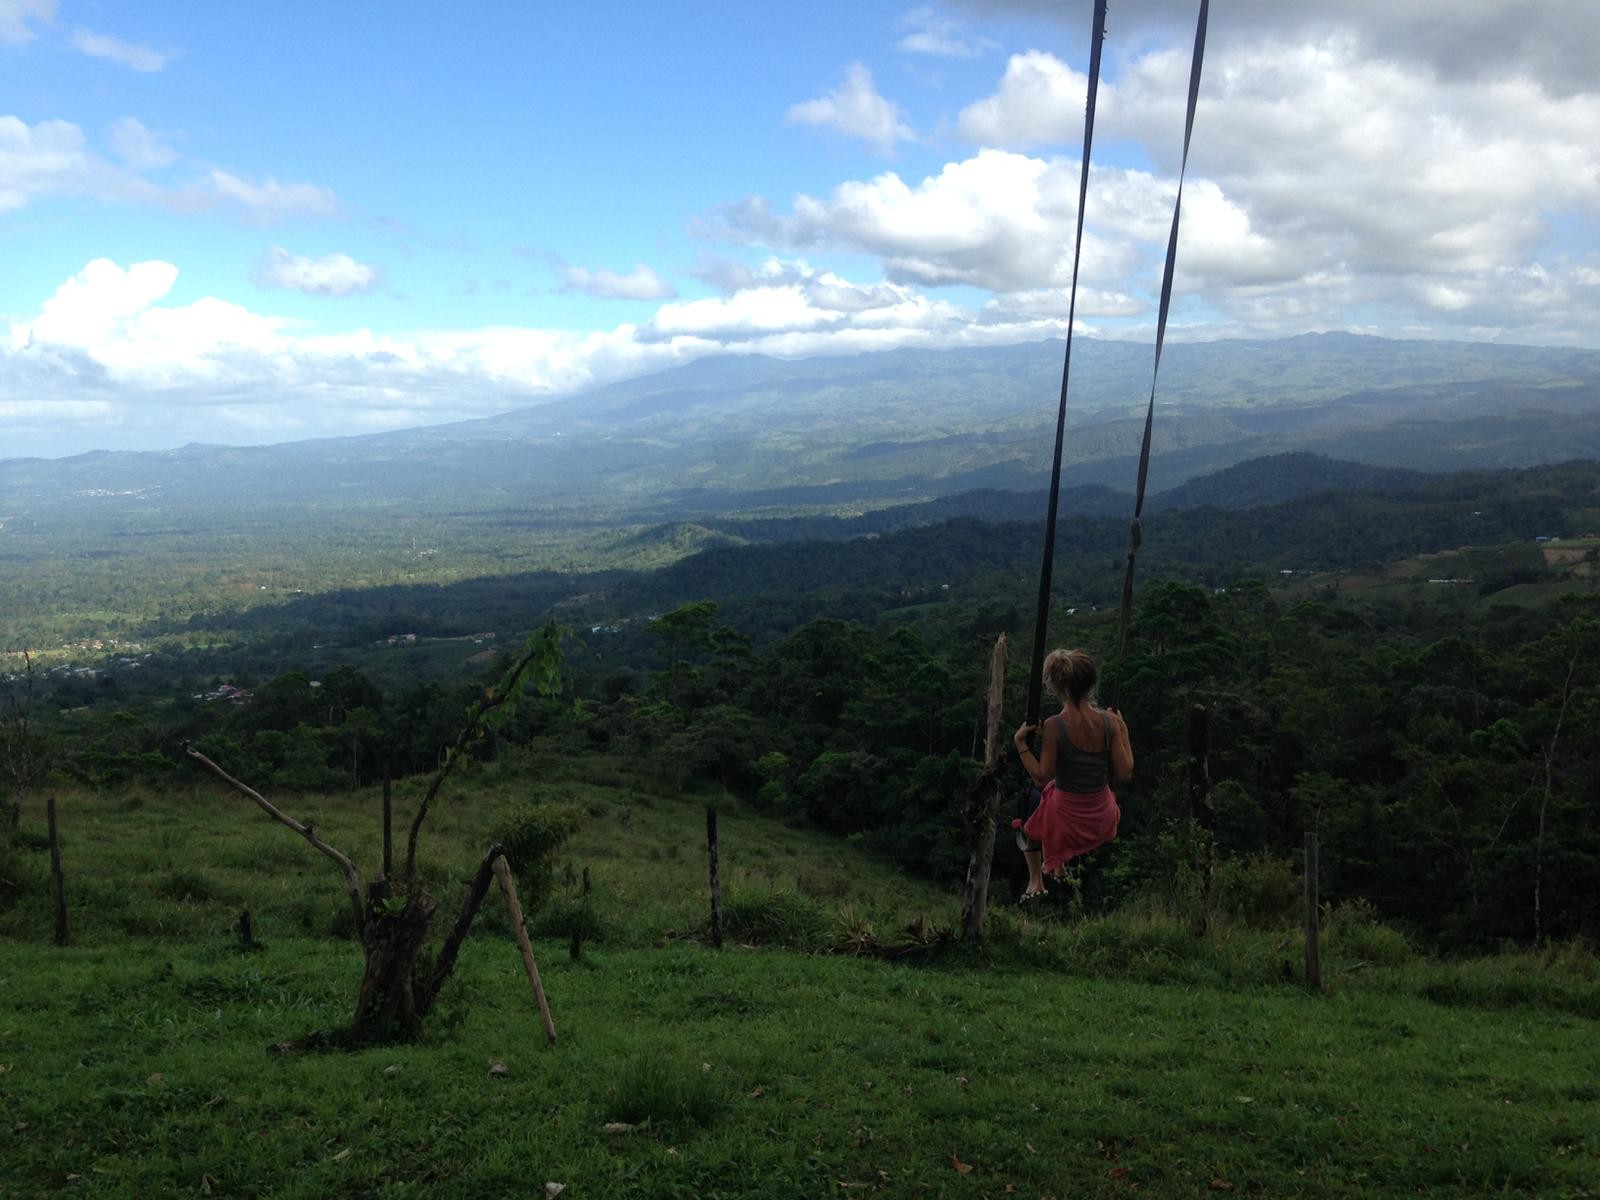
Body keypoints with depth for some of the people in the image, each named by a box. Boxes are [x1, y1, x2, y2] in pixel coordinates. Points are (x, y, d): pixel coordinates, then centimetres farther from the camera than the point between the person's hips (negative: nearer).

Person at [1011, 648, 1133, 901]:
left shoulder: (1054, 726, -24)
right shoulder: (1109, 721, -15)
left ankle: (1036, 881, 38)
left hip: (1067, 820, -3)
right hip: (1102, 820, 3)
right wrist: (1124, 733, 1)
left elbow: (1042, 777, -19)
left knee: (1028, 825, 33)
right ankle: (1059, 866, 50)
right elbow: (1125, 773, -9)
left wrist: (1020, 743, -13)